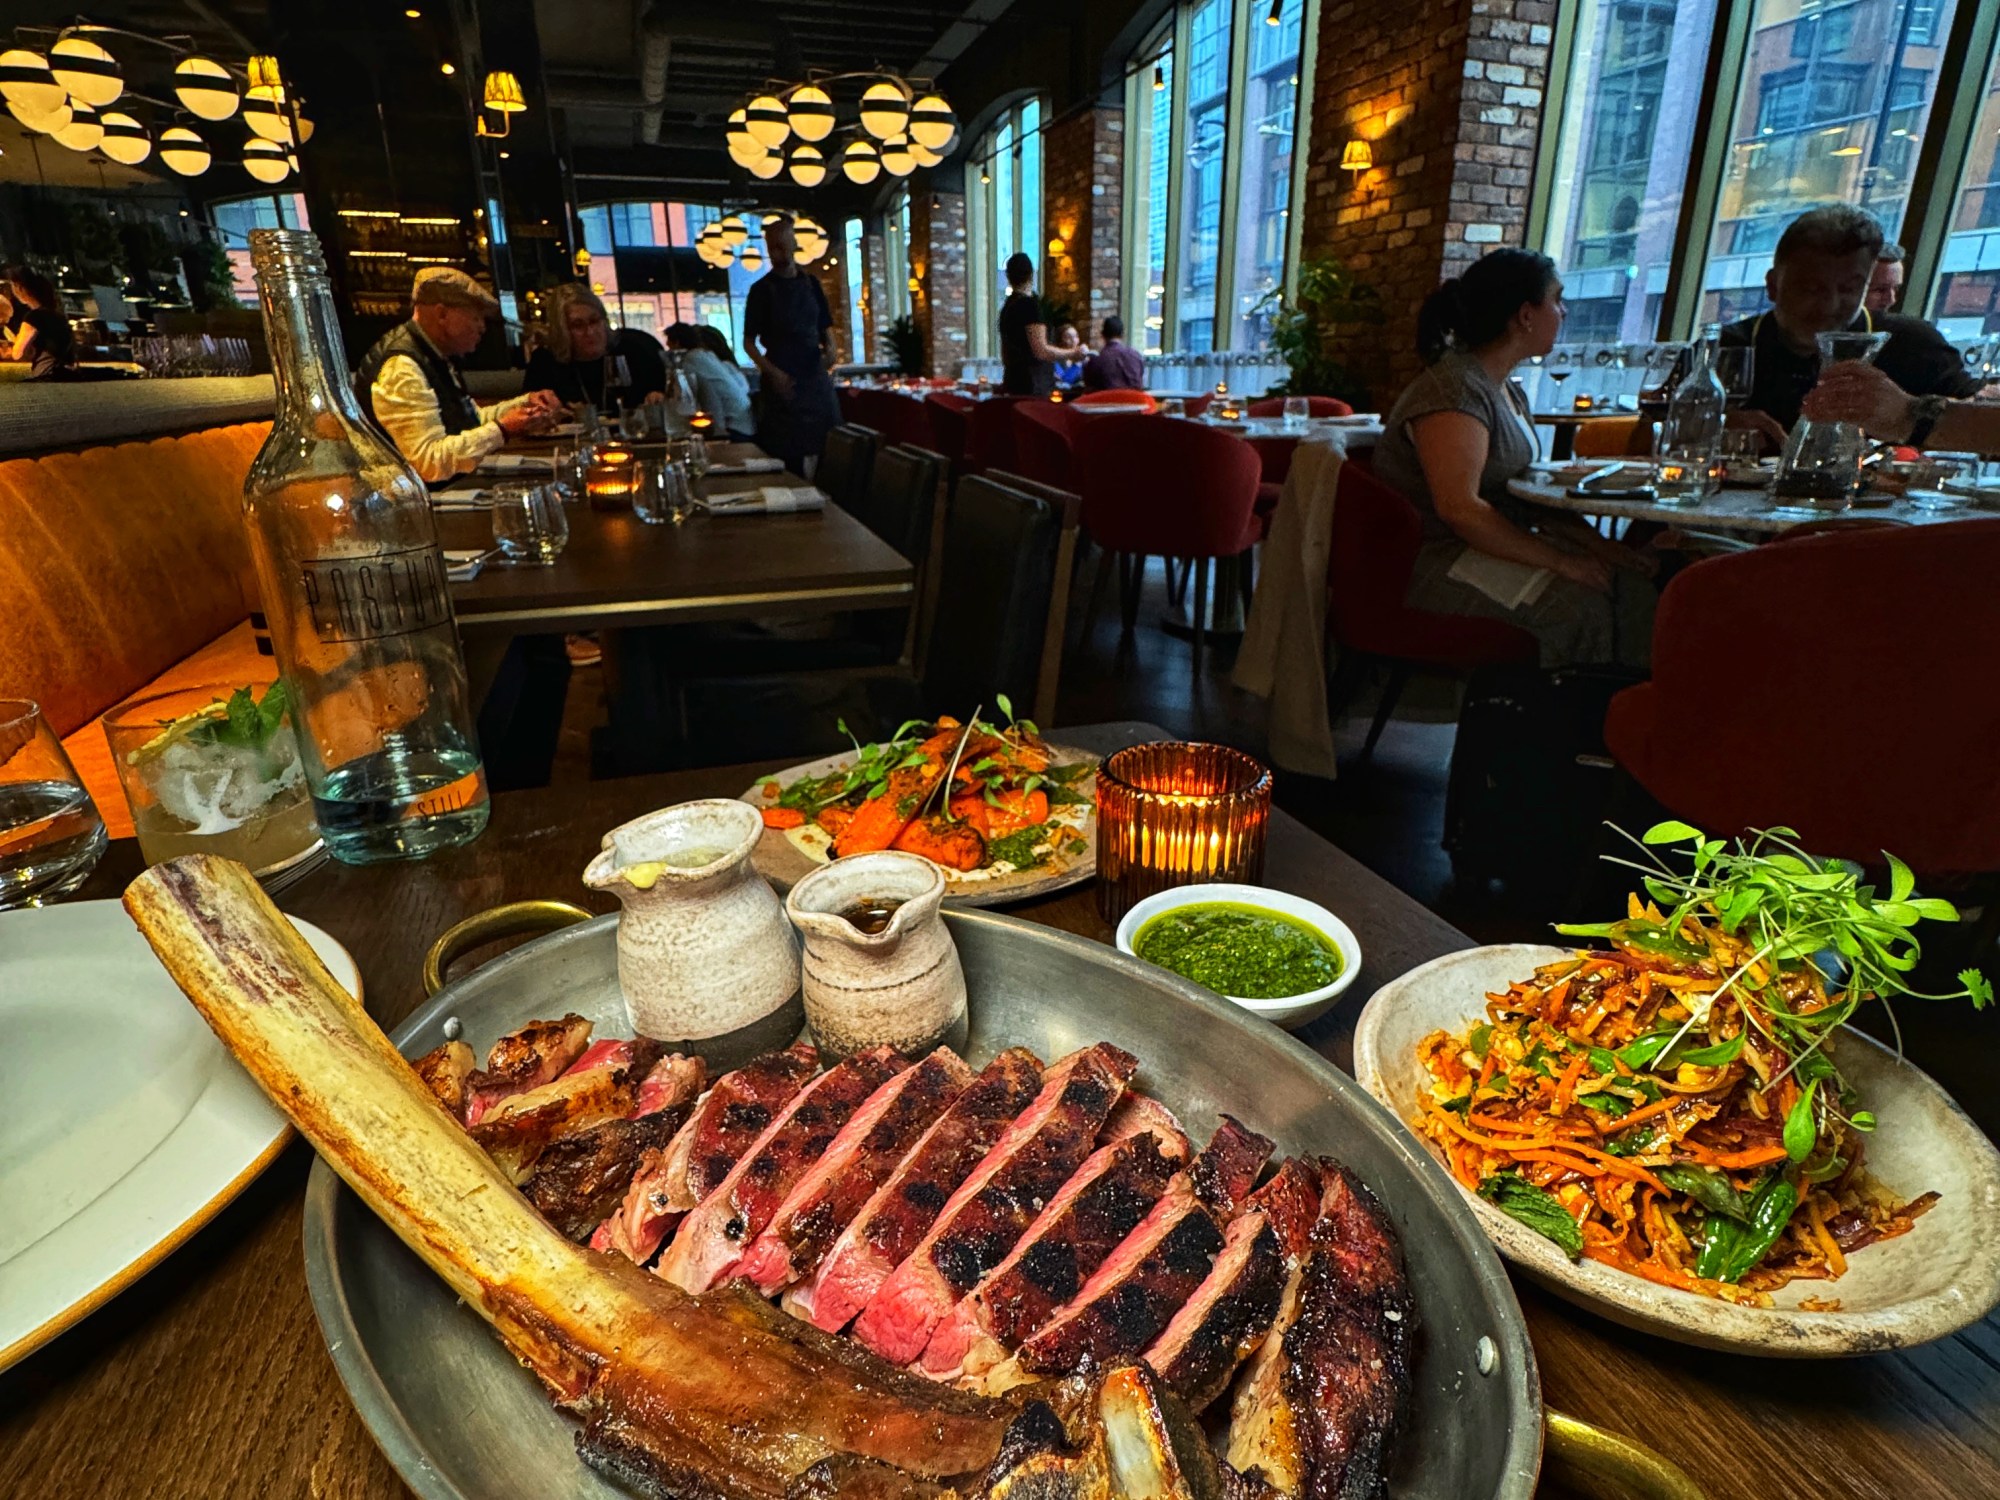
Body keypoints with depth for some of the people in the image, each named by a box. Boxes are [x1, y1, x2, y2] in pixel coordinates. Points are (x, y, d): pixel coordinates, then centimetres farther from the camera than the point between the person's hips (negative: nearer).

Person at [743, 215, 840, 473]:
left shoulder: (811, 283, 9)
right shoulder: (761, 289, -2)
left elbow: (825, 324, 19)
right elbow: (749, 341, -2)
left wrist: (830, 346, -3)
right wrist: (771, 372, -17)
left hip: (816, 375, 4)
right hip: (783, 379, -4)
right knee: (789, 453, -5)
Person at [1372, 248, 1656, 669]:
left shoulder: (1508, 392, 15)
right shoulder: (1454, 390, -17)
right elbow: (1460, 508, -28)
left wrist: (1594, 542, 1)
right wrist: (1561, 560, -23)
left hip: (1484, 544, 10)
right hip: (1430, 565, -9)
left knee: (1631, 578, -6)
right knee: (1579, 603, -24)